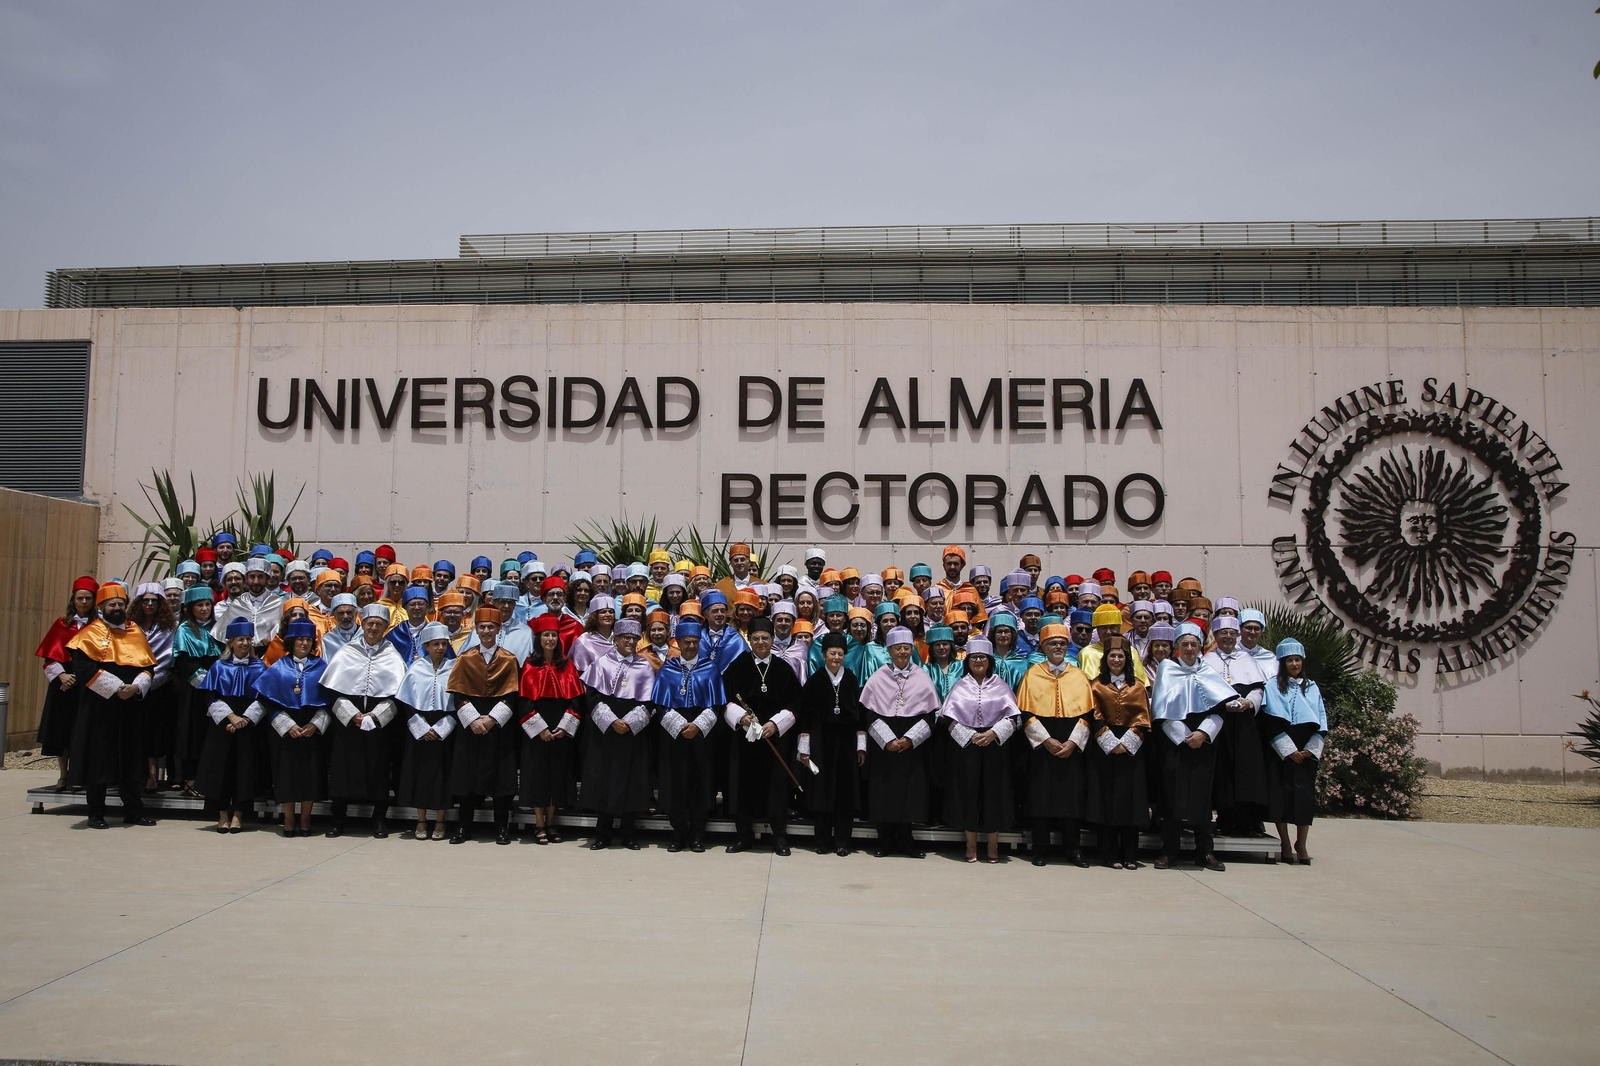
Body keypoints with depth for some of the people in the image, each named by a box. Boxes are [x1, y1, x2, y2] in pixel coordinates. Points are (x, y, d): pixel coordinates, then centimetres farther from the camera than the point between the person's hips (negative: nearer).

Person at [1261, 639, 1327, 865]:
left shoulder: (1312, 688, 14)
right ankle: (1285, 845, 7)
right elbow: (1272, 722, -6)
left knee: (1305, 794, -2)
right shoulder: (1273, 686, 2)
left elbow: (1321, 721, 10)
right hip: (1280, 752, -3)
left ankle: (1301, 845, 7)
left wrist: (1310, 750, -4)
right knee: (1282, 794, -2)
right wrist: (1289, 751, -12)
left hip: (1306, 752, 3)